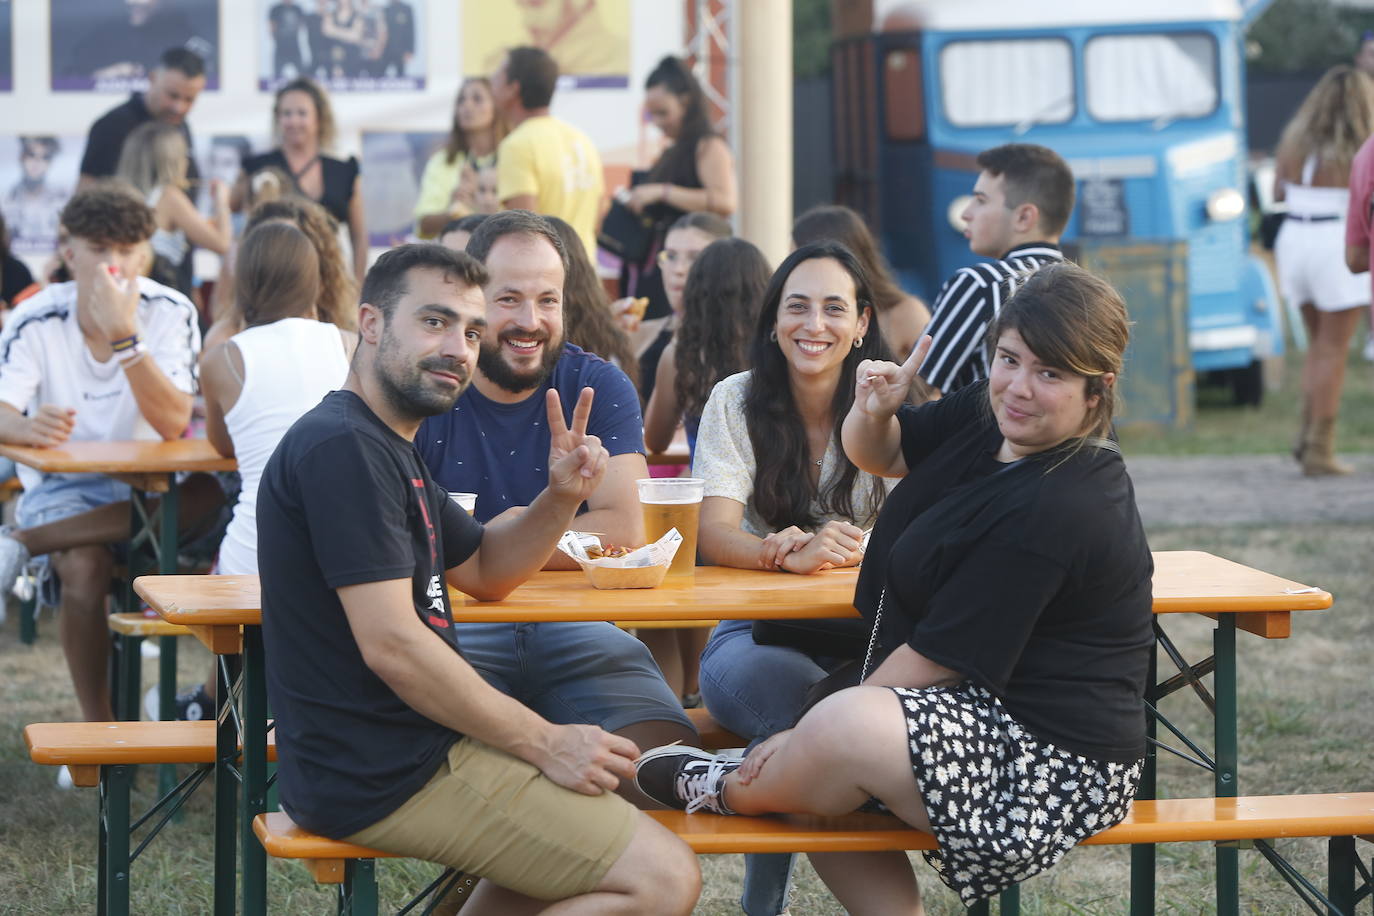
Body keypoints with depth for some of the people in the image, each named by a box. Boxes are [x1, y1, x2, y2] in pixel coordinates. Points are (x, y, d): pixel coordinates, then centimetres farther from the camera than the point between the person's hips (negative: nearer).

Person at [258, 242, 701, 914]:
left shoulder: (386, 449, 16)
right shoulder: (343, 447, -18)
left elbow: (484, 571, 23)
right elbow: (390, 644, -24)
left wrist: (561, 497, 2)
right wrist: (547, 744, -16)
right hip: (384, 775, -11)